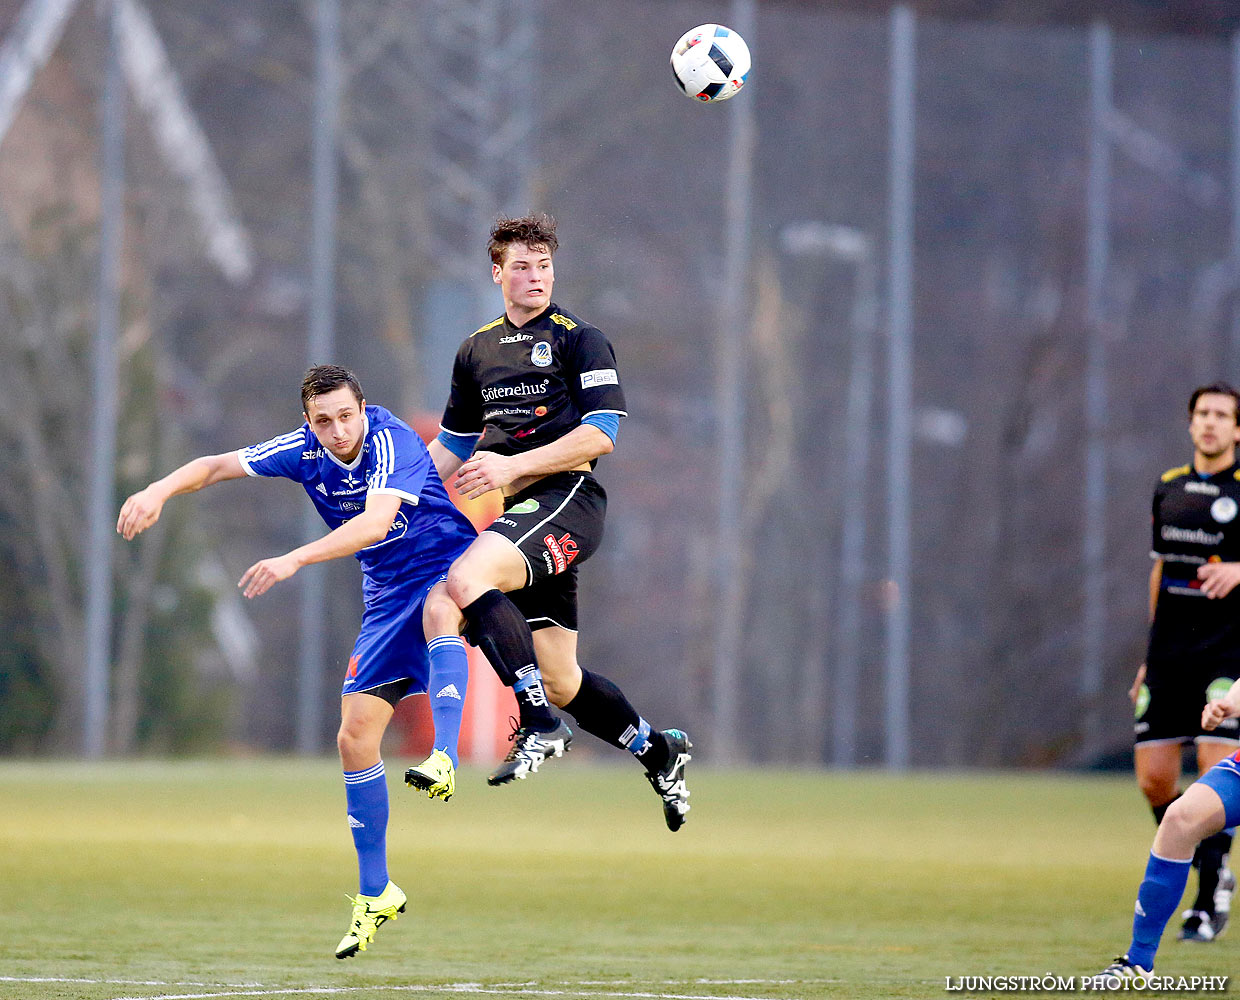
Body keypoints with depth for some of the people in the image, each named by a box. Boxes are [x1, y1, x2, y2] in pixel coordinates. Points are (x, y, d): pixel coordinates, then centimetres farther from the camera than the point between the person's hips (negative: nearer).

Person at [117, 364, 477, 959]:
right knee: (355, 736, -2)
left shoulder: (393, 442, -24)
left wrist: (295, 560, -48)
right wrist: (159, 491, -19)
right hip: (387, 593, 6)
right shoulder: (305, 451, -5)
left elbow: (374, 521, -40)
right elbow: (217, 466, 1)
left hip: (447, 567, -6)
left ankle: (444, 757, -55)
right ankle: (376, 896, 10)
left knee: (439, 607, -44)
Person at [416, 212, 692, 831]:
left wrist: (511, 465, -16)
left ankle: (539, 726, -29)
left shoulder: (579, 340, 0)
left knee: (465, 579, -31)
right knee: (559, 681, 7)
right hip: (521, 510, 7)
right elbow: (453, 446, 30)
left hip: (568, 496, -7)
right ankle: (657, 751, 29)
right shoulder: (476, 350, 20)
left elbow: (600, 435, -10)